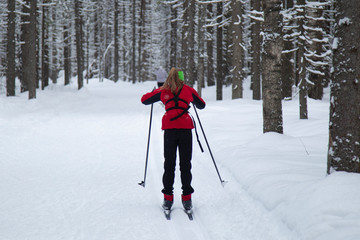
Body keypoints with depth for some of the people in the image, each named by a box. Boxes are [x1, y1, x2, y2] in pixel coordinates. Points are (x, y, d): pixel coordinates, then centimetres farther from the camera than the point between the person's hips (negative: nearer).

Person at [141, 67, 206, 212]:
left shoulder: (163, 91, 10)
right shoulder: (189, 90, 11)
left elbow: (144, 100, 17)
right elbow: (201, 105, 24)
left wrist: (155, 93, 35)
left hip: (170, 129, 0)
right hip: (186, 128, 0)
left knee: (169, 164, 6)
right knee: (185, 164, 5)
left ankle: (168, 198, 4)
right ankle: (186, 198, 4)